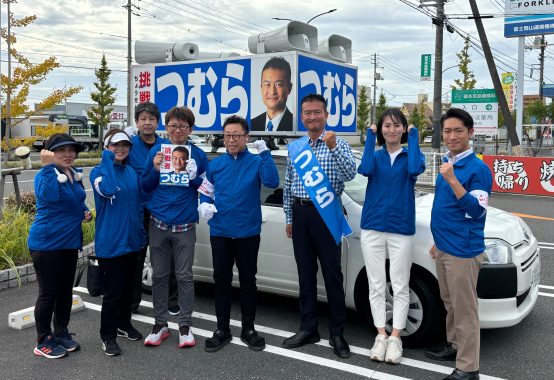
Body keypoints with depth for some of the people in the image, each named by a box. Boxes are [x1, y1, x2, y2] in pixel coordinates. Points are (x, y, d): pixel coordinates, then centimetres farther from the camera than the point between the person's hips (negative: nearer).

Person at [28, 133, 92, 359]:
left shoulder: (75, 176, 8)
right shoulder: (44, 176, -14)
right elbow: (49, 196, -37)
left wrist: (86, 213, 4)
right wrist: (48, 167, -33)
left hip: (70, 241, 7)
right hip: (46, 243, -7)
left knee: (65, 291, 15)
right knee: (48, 293, 1)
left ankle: (61, 333, 31)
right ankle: (43, 342, 16)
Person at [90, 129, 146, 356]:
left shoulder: (132, 172, 10)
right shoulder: (98, 171, -8)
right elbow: (107, 190, -32)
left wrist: (141, 233, 15)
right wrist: (108, 160, -23)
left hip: (131, 241, 6)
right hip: (110, 242, -6)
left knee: (128, 287, 18)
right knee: (113, 291, -2)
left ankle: (124, 324, 36)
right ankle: (108, 336, 13)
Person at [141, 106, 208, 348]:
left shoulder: (197, 155, 1)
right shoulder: (156, 152, 3)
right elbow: (145, 187, 6)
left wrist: (194, 178, -14)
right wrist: (155, 170, -12)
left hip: (185, 225, -1)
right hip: (158, 223, 2)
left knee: (184, 276, 3)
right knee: (159, 275, 9)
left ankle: (185, 326, 14)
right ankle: (160, 324, 21)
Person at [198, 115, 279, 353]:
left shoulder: (256, 162, -2)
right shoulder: (215, 164, 6)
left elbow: (272, 182, -19)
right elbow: (205, 191, 14)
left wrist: (265, 153, -23)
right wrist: (204, 205, -6)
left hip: (248, 233, -2)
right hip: (220, 232, 2)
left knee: (248, 281, 9)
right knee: (222, 281, 9)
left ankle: (248, 329, 23)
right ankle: (223, 329, 22)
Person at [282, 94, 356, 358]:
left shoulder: (338, 145, -3)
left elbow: (350, 174, -20)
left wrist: (333, 147, -32)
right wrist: (289, 218, 14)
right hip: (300, 213, 5)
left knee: (332, 274, 0)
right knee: (305, 273, 11)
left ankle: (337, 333, 10)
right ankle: (308, 329, 21)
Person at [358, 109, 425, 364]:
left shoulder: (411, 154, 4)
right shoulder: (375, 155, 8)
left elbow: (415, 170, -20)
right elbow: (364, 170, -16)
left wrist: (413, 137, -11)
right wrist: (370, 137, -8)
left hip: (401, 229, -1)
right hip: (372, 228, 2)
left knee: (400, 286, 5)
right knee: (376, 286, 7)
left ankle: (395, 338, 16)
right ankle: (381, 335, 18)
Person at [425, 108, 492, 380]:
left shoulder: (478, 168, -14)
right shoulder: (447, 164, 11)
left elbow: (476, 211, -21)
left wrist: (452, 179, -28)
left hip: (463, 251, -8)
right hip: (444, 248, 8)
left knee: (465, 309, -1)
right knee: (450, 303, 21)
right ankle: (454, 345, 37)